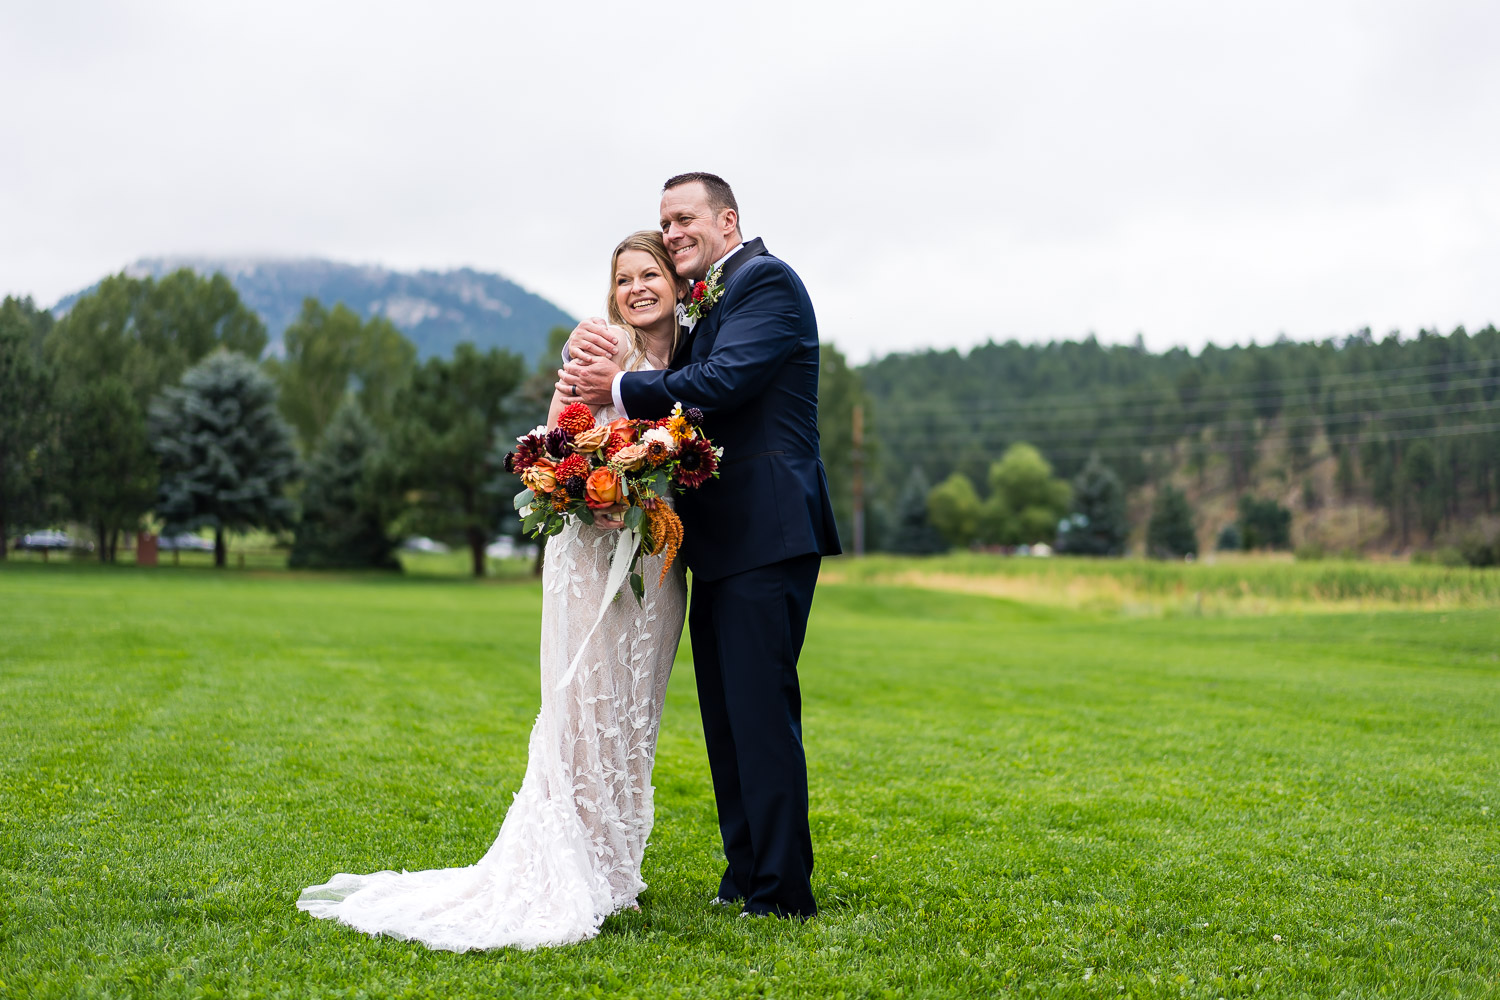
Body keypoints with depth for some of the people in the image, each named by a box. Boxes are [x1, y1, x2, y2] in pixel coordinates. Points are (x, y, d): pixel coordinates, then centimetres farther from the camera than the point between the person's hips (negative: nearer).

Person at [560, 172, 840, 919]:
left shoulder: (765, 280, -7)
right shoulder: (704, 303, 22)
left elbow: (722, 382, -19)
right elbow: (683, 394, 12)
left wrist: (622, 387, -11)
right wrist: (609, 365, -6)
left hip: (765, 537, -10)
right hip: (721, 546, 10)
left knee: (761, 711, -9)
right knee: (725, 714, 13)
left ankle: (782, 894, -3)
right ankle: (744, 878, 22)